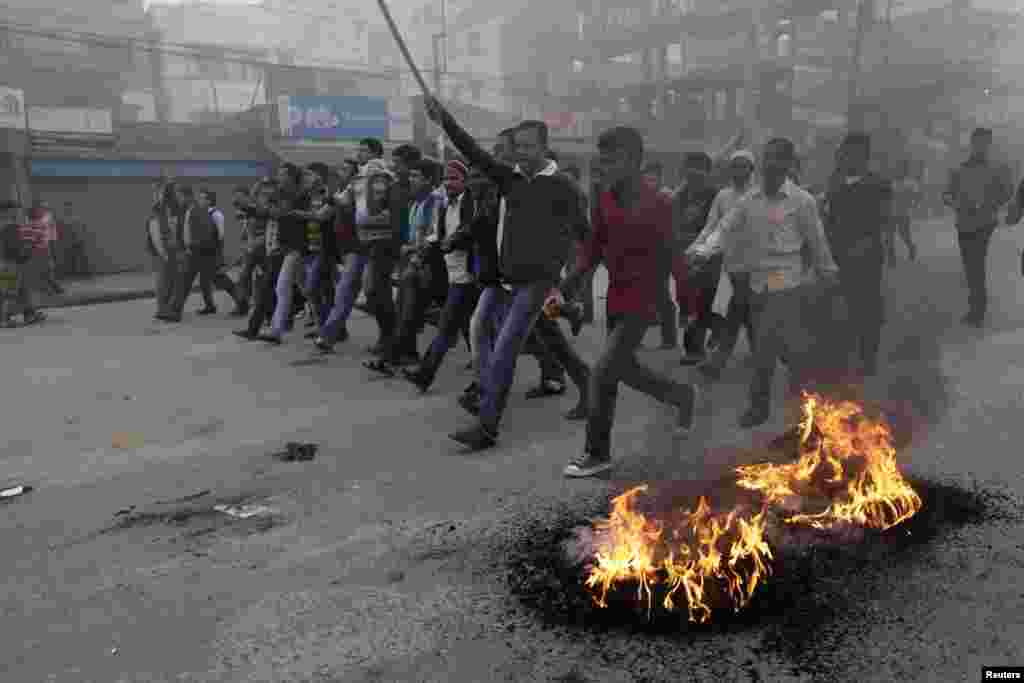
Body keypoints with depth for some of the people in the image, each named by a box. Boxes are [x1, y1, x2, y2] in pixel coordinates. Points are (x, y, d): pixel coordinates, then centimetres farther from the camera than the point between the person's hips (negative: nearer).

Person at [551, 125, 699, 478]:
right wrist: (564, 288, -2)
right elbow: (593, 251, 8)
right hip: (614, 298, 7)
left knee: (602, 374, -9)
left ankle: (597, 454, 9)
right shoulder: (605, 201, 4)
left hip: (641, 303, -7)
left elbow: (666, 259, -8)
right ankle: (682, 395, 41)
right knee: (624, 370, 16)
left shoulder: (657, 204, -12)